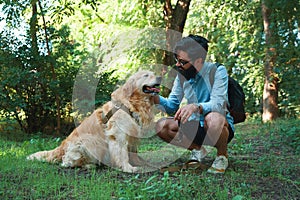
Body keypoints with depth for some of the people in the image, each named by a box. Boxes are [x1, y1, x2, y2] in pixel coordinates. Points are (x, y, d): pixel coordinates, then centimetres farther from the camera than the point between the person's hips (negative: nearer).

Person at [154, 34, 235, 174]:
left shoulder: (217, 71, -17)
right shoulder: (182, 74, 0)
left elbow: (218, 104, -30)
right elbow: (172, 106, 2)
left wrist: (196, 107, -49)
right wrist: (156, 99, -19)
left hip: (221, 126, -5)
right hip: (195, 127, 5)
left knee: (213, 118, -39)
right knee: (161, 126, -15)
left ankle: (222, 156, -8)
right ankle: (197, 149, 7)